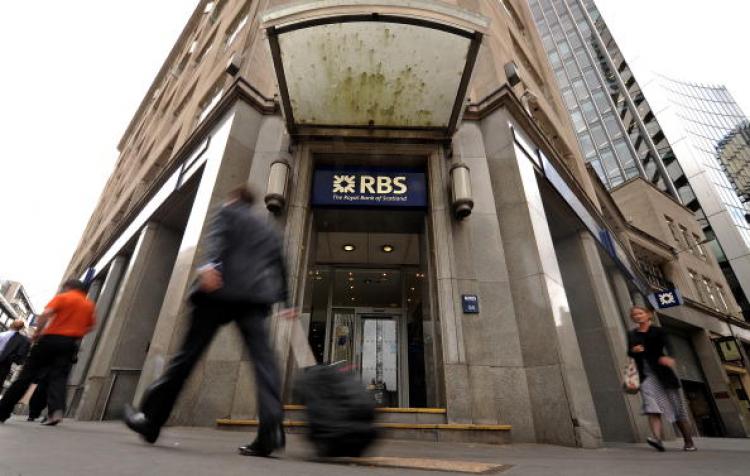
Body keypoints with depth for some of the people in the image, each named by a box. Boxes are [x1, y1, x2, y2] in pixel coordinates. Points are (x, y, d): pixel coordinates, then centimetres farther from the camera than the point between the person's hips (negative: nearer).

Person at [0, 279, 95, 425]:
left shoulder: (63, 297, 2)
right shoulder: (89, 304, 14)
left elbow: (46, 313, -13)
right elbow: (90, 326, 16)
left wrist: (37, 332, -3)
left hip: (51, 338, -2)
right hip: (70, 344, 3)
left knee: (27, 374, 7)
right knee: (58, 377, -2)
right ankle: (56, 410, -22)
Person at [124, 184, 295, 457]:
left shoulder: (227, 212, 15)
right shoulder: (269, 231, 28)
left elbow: (217, 237, -8)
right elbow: (279, 267, 27)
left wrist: (209, 264, -26)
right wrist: (285, 301, 33)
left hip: (222, 290, -3)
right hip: (255, 296, 4)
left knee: (188, 354, 6)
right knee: (262, 357, -7)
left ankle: (150, 420, 19)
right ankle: (272, 429, -19)